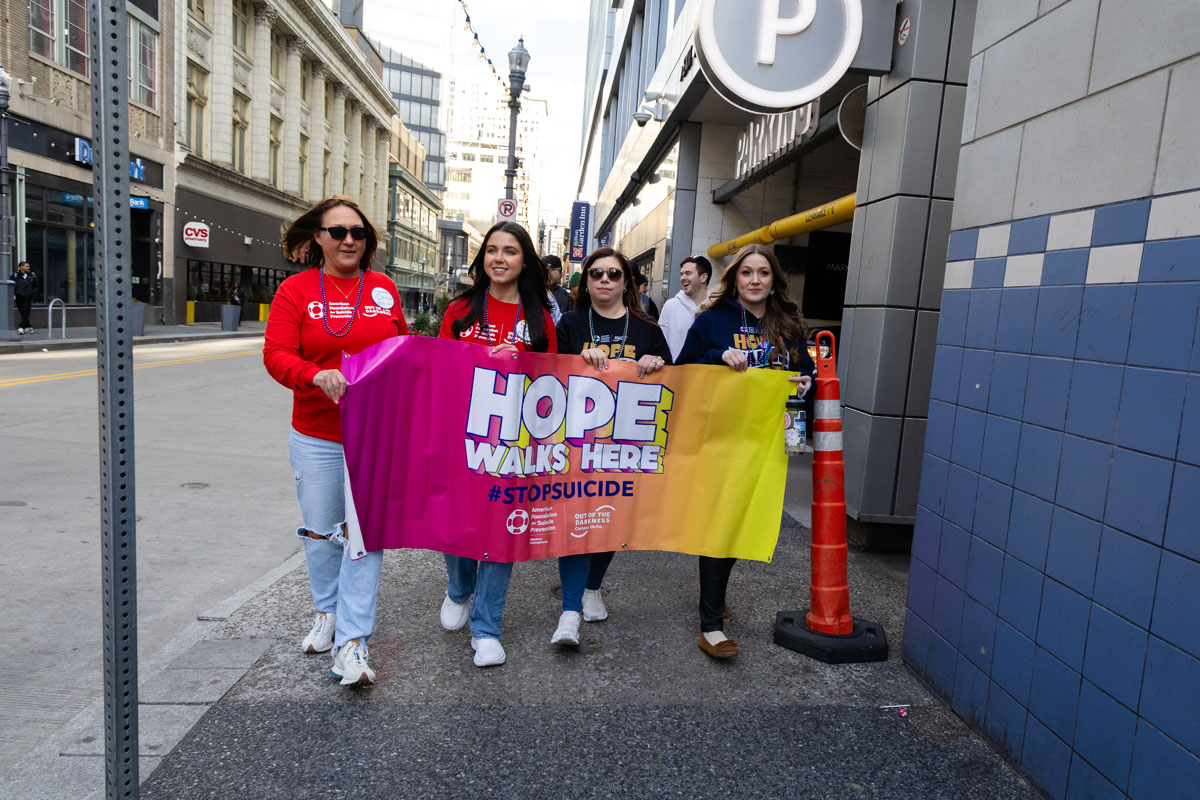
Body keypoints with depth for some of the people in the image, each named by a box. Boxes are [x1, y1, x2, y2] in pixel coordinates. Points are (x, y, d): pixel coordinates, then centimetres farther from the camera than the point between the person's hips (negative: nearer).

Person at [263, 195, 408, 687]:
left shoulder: (384, 289, 7)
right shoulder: (296, 290, 0)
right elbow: (276, 355, -8)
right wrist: (317, 376, -26)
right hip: (316, 435, 0)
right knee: (320, 530, 14)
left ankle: (352, 642, 3)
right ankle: (328, 611, 39)